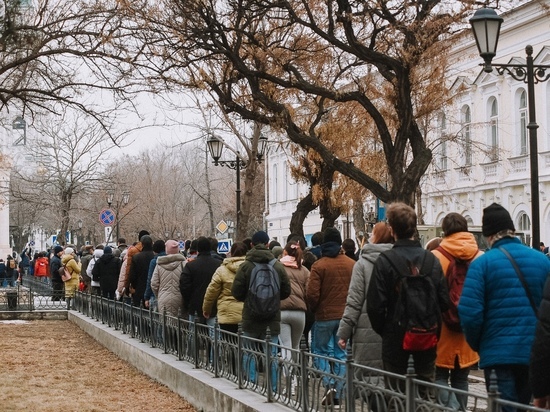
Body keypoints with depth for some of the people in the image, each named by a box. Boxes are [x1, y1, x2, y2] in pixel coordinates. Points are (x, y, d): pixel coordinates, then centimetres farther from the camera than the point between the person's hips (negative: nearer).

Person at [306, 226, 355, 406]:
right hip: (346, 317, 3)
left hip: (324, 317, -3)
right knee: (341, 355, 11)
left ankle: (328, 385, -8)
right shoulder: (352, 264, -2)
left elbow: (312, 294, -15)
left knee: (321, 352, 11)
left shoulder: (319, 265, -12)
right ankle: (338, 393, 10)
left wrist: (314, 309, 5)